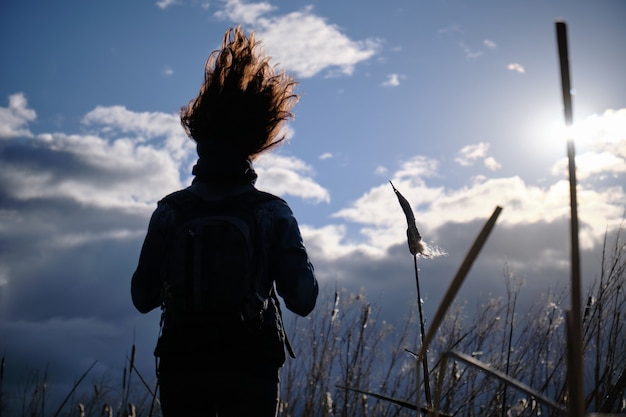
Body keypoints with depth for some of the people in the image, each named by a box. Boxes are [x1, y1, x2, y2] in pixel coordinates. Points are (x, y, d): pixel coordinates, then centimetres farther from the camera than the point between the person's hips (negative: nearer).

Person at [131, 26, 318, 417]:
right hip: (251, 367, -1)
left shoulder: (169, 213, -1)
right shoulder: (275, 213, -3)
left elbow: (144, 298, 2)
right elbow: (303, 301, -5)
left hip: (183, 364, 1)